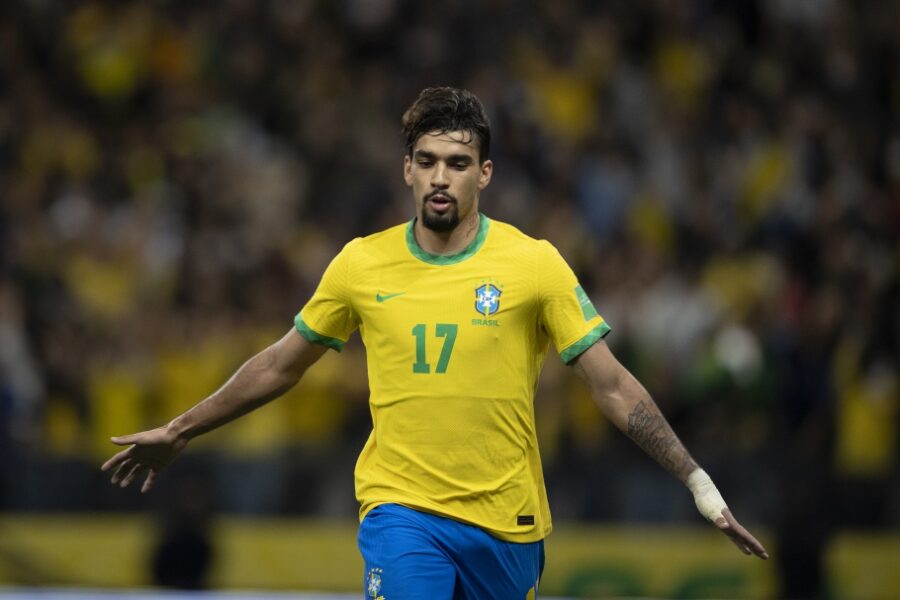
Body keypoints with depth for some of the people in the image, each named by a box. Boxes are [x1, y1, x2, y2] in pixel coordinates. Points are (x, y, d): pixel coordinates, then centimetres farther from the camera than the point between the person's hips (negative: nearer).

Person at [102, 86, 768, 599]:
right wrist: (179, 432, 20)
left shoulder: (534, 264, -4)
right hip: (402, 509, -1)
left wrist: (698, 482, -9)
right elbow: (281, 366, 15)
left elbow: (611, 384, -3)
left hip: (507, 520, 1)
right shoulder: (361, 264, 1)